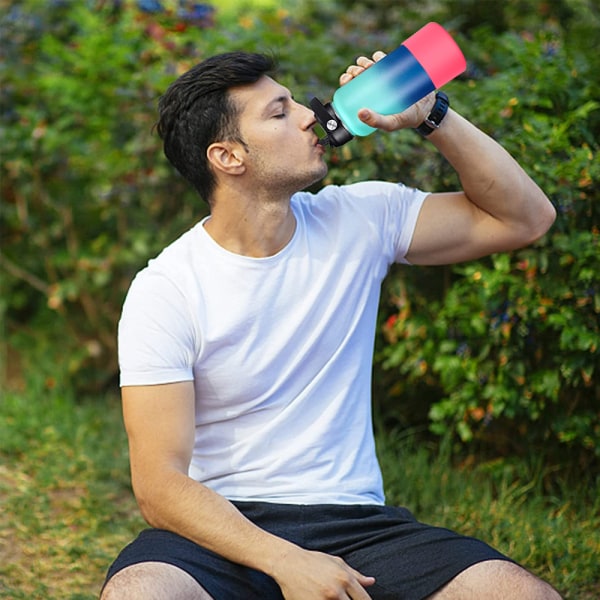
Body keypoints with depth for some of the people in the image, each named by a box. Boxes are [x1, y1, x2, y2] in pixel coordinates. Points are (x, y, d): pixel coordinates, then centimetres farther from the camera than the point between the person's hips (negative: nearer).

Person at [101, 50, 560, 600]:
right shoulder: (164, 291, -8)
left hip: (355, 523, 3)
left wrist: (429, 114, -4)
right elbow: (159, 483, -13)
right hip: (226, 528, -2)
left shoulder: (358, 221, 4)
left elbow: (526, 218, 8)